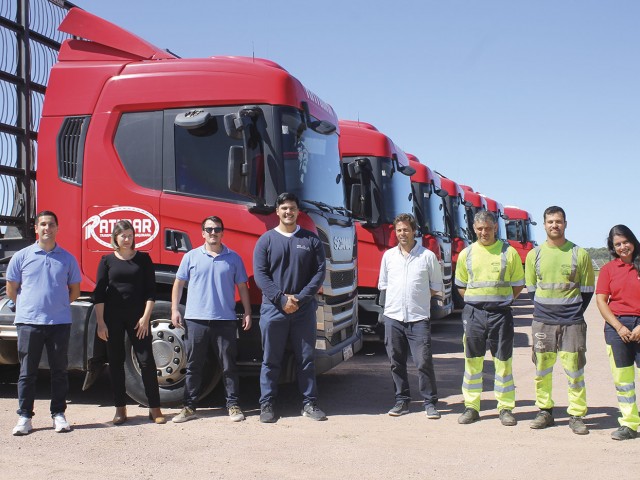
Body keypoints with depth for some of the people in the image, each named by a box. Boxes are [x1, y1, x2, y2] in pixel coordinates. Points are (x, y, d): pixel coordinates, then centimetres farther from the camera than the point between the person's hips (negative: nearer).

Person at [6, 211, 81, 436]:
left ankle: (58, 413, 16)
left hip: (59, 322, 1)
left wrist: (57, 305, 10)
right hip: (29, 322, -1)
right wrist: (29, 306, 10)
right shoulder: (22, 256, 3)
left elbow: (74, 290, 14)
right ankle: (24, 416, 12)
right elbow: (11, 290, 9)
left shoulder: (67, 258, 6)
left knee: (59, 370, 7)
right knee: (27, 371, 4)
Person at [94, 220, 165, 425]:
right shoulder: (107, 260, 5)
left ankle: (155, 408, 4)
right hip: (113, 317, 1)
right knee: (115, 362, 5)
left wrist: (145, 317, -6)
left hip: (138, 317, -1)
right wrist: (100, 322, -4)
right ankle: (120, 408, 15)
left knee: (146, 360, -3)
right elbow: (99, 293, 3)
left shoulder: (143, 258, 5)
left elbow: (150, 291, 3)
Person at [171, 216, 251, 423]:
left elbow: (242, 287, 11)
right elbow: (179, 283, 10)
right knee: (194, 366, 6)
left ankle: (233, 405, 13)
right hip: (196, 319, 0)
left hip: (225, 320, 0)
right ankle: (189, 407, 13)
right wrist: (174, 309, 2)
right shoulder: (191, 257, 7)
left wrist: (247, 313, 5)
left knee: (228, 365, 4)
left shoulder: (233, 258, 8)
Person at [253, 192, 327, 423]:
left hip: (304, 309, 1)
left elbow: (319, 272, 1)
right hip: (273, 308, -1)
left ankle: (309, 403, 14)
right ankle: (266, 404, 12)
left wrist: (299, 298, -10)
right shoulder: (266, 240, 4)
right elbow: (260, 275, -3)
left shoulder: (311, 240, 7)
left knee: (306, 358, 6)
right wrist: (282, 299, -13)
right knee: (271, 360, 4)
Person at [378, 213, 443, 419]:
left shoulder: (428, 256, 1)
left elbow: (437, 287, 8)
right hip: (393, 317, 3)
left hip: (418, 318, -3)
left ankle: (430, 403, 5)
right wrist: (396, 299, 7)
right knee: (396, 362, 7)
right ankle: (402, 400, 19)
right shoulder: (389, 256, 10)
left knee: (424, 362, -7)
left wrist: (419, 296, 1)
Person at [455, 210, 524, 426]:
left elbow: (518, 285, 8)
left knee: (503, 361, 3)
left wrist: (501, 301, 1)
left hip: (500, 313, -1)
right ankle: (471, 406, 14)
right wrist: (476, 302, 5)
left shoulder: (509, 252, 1)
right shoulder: (466, 254, 7)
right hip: (473, 312, 2)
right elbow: (461, 287, 16)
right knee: (473, 360, 6)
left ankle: (505, 408, 13)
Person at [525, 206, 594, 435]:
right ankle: (545, 411, 18)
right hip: (542, 322, 2)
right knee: (542, 369, 6)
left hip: (572, 323, -2)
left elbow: (587, 289, 6)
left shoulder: (579, 254, 1)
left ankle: (576, 415, 7)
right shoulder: (534, 255, 6)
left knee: (574, 369, -2)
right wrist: (543, 310, 7)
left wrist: (574, 313, 2)